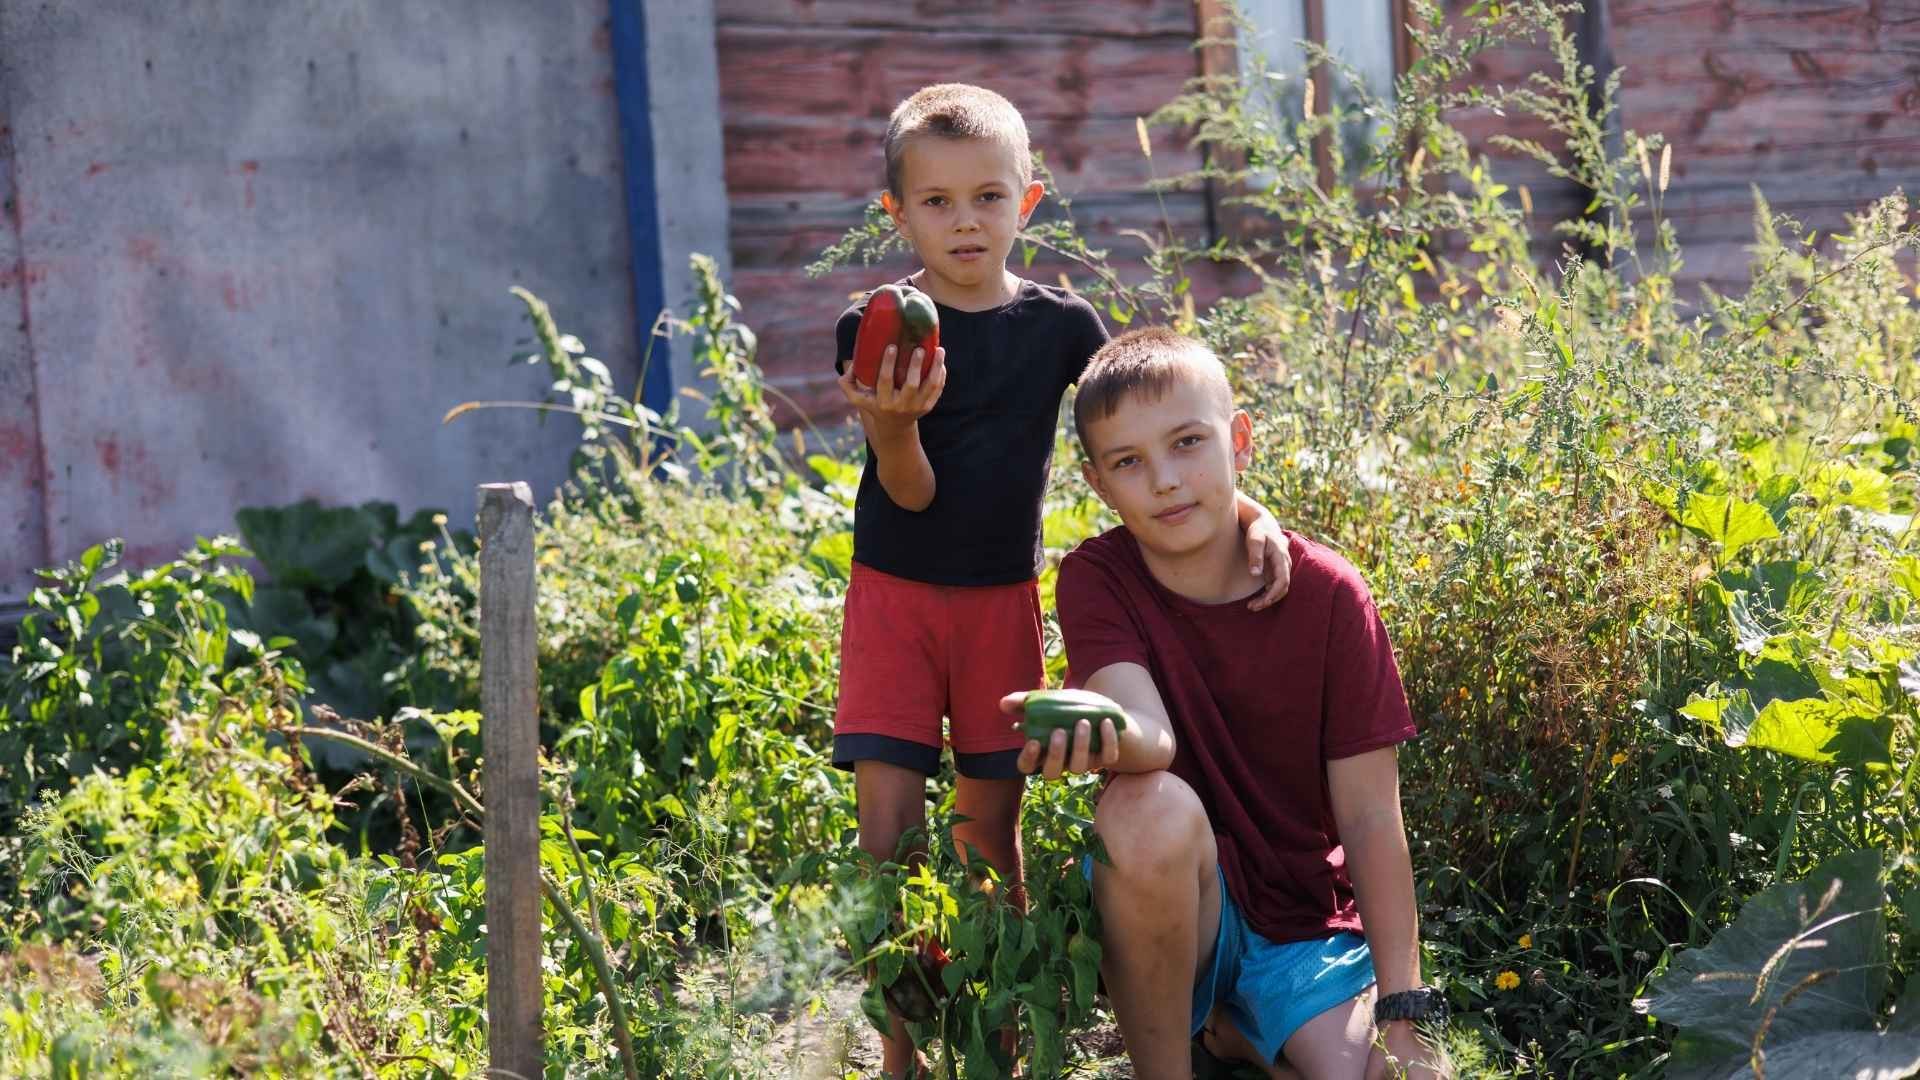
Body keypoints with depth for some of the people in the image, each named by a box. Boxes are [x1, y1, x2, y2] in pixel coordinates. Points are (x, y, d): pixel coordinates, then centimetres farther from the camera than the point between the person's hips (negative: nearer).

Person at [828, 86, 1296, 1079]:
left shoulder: (1059, 325, -1)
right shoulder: (877, 329, -7)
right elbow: (910, 493, -12)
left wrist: (1245, 510, -16)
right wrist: (895, 423, -34)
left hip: (1000, 599, 2)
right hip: (894, 594, -2)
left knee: (991, 828, 7)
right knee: (889, 829, -6)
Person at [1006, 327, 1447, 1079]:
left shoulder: (1327, 594, -8)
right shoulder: (1096, 580, -8)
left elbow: (1371, 818, -8)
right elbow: (1151, 737, -27)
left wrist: (1402, 1013, -14)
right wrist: (1094, 732, -51)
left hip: (1308, 924, 2)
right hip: (1176, 911, -2)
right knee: (1152, 806, -33)